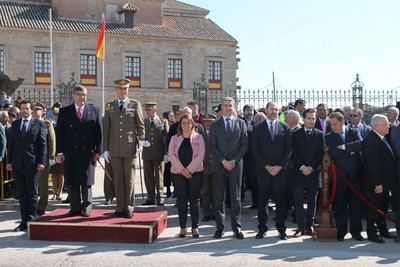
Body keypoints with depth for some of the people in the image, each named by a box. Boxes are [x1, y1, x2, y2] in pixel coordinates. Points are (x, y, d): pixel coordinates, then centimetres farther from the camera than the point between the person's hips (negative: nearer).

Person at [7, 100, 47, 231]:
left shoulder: (39, 124, 1)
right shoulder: (15, 124, 11)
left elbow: (43, 144, -3)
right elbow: (11, 144, 11)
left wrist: (41, 162, -10)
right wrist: (9, 161, 4)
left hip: (32, 164, -3)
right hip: (18, 164, 4)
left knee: (32, 193, 1)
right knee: (22, 194, 7)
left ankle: (32, 220, 7)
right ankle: (24, 221, 13)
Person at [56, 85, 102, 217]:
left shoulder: (94, 111, 6)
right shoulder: (65, 111, 8)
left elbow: (98, 132, 3)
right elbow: (59, 133, 5)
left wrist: (98, 151, -3)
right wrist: (59, 151, -1)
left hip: (88, 152, -1)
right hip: (70, 153, 1)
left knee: (87, 182, 4)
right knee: (72, 183, 5)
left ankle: (86, 208, 14)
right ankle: (75, 208, 14)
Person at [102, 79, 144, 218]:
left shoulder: (135, 104, 6)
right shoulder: (109, 106, 11)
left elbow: (141, 125, 5)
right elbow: (106, 128, 9)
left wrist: (142, 141, -5)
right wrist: (105, 149, 4)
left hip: (129, 148, -2)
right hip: (114, 149, 2)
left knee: (129, 179, 2)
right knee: (118, 179, 5)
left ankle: (129, 208, 10)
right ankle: (120, 208, 12)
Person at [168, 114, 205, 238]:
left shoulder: (198, 138, 4)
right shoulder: (174, 138, 8)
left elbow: (200, 156, -6)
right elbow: (171, 155, -2)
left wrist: (189, 170, -14)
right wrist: (182, 170, -13)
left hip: (195, 173, -1)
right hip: (178, 173, 1)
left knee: (194, 199, 1)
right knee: (181, 200, 4)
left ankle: (195, 227, 10)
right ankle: (182, 227, 12)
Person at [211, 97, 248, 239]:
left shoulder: (241, 123, 7)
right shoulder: (215, 125, 6)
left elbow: (244, 144, 2)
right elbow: (213, 146, 1)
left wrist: (234, 161, -9)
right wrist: (223, 161, -11)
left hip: (236, 164, 0)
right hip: (219, 165, 0)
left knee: (236, 197, 3)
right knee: (219, 197, 3)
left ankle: (236, 227, 9)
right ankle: (219, 227, 11)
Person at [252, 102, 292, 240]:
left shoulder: (285, 127, 8)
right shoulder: (259, 128, 7)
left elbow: (288, 149, 3)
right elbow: (255, 150, 2)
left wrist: (280, 166, -6)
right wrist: (266, 166, -7)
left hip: (281, 169, 0)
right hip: (263, 169, 0)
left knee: (281, 199, 2)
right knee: (262, 200, 2)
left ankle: (281, 228, 12)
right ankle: (262, 228, 10)